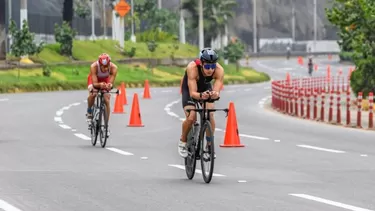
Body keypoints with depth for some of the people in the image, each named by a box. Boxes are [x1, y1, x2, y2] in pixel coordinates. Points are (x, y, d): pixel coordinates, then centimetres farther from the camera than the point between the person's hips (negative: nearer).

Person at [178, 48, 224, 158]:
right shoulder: (192, 68, -40)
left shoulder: (219, 70, -33)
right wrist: (201, 95, -64)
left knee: (210, 115, -19)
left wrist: (215, 94, -63)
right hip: (189, 88, -2)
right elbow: (192, 93, -43)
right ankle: (183, 142, 8)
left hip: (205, 88, 2)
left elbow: (217, 91, -40)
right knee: (191, 118, -20)